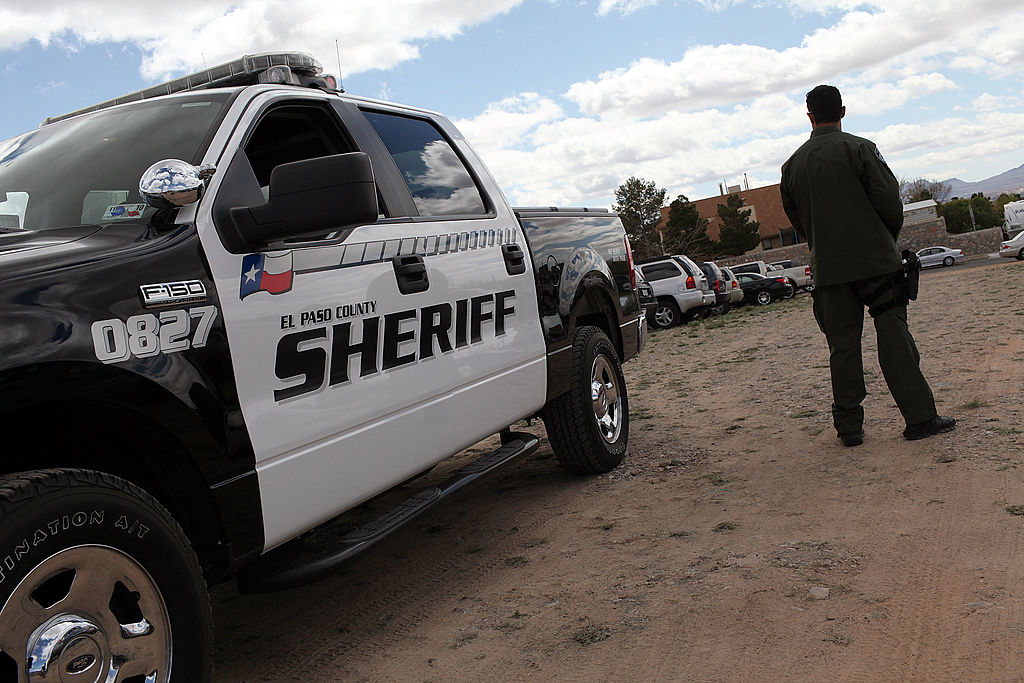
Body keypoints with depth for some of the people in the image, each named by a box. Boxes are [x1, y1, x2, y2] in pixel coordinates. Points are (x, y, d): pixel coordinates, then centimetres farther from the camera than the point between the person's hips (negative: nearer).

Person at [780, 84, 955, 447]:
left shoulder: (793, 164, 8)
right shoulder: (859, 148, -4)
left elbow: (794, 216, 15)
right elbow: (889, 199, -7)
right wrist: (889, 237, 11)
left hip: (827, 268, 3)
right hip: (874, 260, -3)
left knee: (842, 345, 6)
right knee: (894, 337, 1)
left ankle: (849, 426, 8)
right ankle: (920, 417, 4)